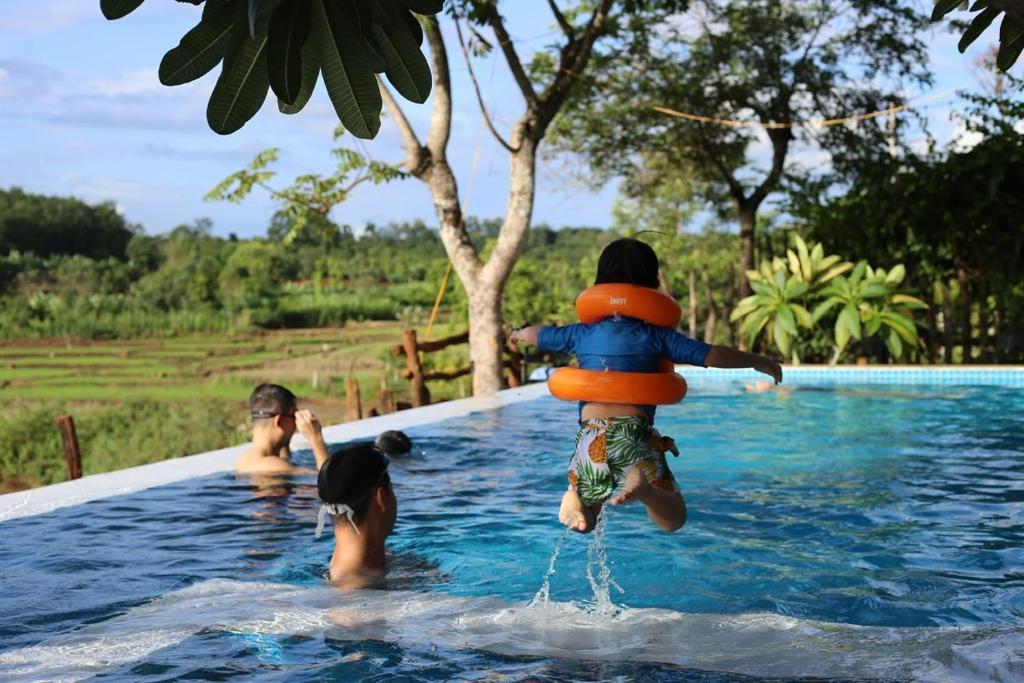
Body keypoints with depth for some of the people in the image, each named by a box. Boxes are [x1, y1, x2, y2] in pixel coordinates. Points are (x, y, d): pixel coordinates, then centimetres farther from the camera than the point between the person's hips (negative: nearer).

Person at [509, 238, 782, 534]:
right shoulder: (656, 336, 7)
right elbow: (713, 355, 4)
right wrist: (758, 361, 18)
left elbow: (537, 334, 32)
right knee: (672, 519, 4)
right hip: (635, 435, -2)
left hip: (591, 438, 3)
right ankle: (644, 487, -29)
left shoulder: (581, 334, 15)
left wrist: (519, 334, 55)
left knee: (584, 520, 21)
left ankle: (574, 499, -16)